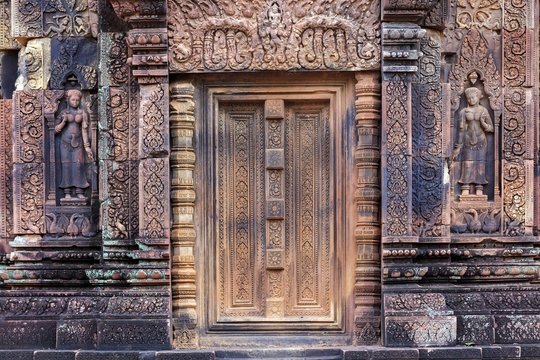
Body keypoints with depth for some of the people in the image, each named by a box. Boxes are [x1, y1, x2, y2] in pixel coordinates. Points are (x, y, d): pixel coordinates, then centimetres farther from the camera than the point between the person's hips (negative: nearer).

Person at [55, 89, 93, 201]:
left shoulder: (82, 113, 4)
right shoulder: (63, 112, 7)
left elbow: (84, 130, -1)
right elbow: (57, 129, 6)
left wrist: (87, 146, -7)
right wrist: (64, 121, -12)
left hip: (78, 141, 0)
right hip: (65, 141, 0)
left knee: (78, 164, -8)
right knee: (66, 165, -3)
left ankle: (79, 192, -7)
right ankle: (67, 192, -3)